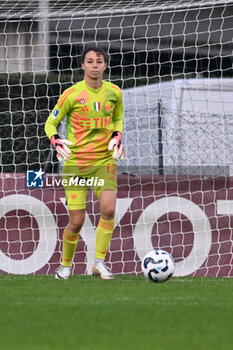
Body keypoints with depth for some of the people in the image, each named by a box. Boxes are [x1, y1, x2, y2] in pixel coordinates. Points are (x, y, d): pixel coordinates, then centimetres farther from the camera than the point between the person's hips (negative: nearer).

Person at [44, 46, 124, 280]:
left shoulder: (114, 92, 3)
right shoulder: (72, 94, -7)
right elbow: (50, 123, 2)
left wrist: (117, 136, 1)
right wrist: (55, 140, -18)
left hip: (105, 160, 2)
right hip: (76, 162, -2)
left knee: (108, 209, -20)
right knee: (76, 222, -4)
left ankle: (99, 262, -8)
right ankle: (66, 264, 21)